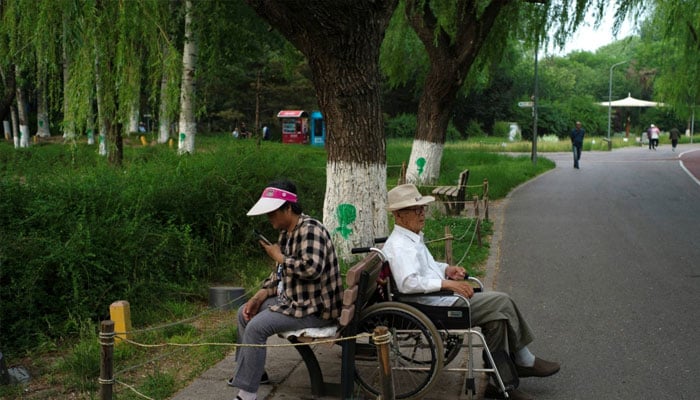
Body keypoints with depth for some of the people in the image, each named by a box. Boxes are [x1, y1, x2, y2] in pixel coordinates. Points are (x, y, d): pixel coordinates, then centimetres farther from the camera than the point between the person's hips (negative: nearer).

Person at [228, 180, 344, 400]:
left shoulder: (310, 229, -19)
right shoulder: (286, 233, 10)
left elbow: (311, 268, -35)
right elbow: (280, 274, 16)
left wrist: (279, 257, -20)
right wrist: (259, 297, 2)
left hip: (314, 307, -11)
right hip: (293, 299, 11)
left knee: (256, 326, -23)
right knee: (245, 313, 16)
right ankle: (250, 370, 27)